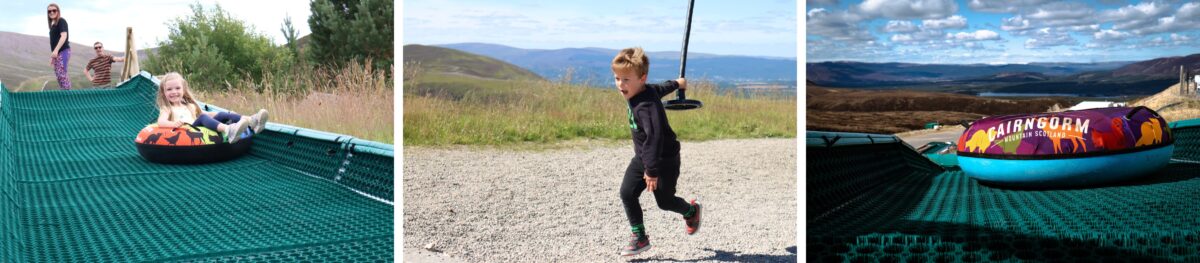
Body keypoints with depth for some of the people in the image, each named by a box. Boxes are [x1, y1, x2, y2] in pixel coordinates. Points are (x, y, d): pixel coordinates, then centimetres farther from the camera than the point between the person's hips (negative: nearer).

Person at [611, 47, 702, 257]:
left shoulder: (646, 106, -33)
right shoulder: (641, 91, -3)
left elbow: (654, 137, -38)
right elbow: (659, 89, 19)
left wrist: (652, 171, -39)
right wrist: (676, 84, 40)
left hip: (664, 160, -9)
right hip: (642, 157, 9)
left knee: (665, 201, 5)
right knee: (627, 193, -5)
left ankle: (691, 211, 38)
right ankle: (639, 238, 4)